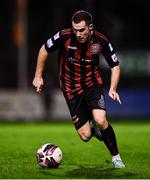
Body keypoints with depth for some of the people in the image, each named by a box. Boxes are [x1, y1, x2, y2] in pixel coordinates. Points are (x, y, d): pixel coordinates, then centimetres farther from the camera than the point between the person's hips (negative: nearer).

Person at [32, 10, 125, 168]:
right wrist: (38, 76, 1)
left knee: (100, 120, -26)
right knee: (85, 136, -4)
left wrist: (113, 89, -19)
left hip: (93, 85, 0)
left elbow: (115, 66, -4)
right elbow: (44, 50, -1)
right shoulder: (64, 37, -19)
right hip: (71, 89, 0)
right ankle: (93, 126, 35)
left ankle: (116, 157, -4)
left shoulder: (101, 41, -16)